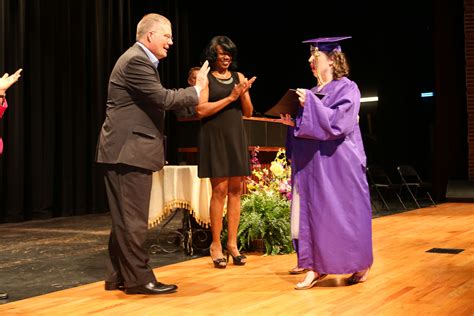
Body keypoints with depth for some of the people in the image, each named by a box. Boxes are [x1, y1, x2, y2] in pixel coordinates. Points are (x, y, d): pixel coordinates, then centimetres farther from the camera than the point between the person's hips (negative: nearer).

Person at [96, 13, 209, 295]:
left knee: (125, 218, 14)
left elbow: (154, 101, 24)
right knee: (133, 219, -4)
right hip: (130, 150, -11)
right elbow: (163, 98, -19)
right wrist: (196, 90, -7)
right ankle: (138, 279, 4)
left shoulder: (140, 59, 19)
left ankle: (119, 277, 22)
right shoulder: (136, 61, -15)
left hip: (127, 150, 11)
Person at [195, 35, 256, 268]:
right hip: (214, 137, -4)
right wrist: (230, 97, -12)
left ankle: (232, 243, 8)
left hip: (236, 137, 4)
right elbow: (201, 110, -11)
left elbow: (248, 112, 10)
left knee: (235, 190, 2)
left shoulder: (238, 77, 12)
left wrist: (244, 93, -9)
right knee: (220, 190, -7)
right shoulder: (205, 78, 0)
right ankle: (216, 245, 1)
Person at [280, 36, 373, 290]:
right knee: (311, 212, 3)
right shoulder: (313, 93, 15)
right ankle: (316, 267, 9)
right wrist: (293, 122, 1)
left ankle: (361, 264, 17)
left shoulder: (347, 89, -5)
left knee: (343, 212, 0)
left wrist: (309, 105, -19)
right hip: (313, 164, 7)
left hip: (338, 164, -7)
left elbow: (337, 122, -19)